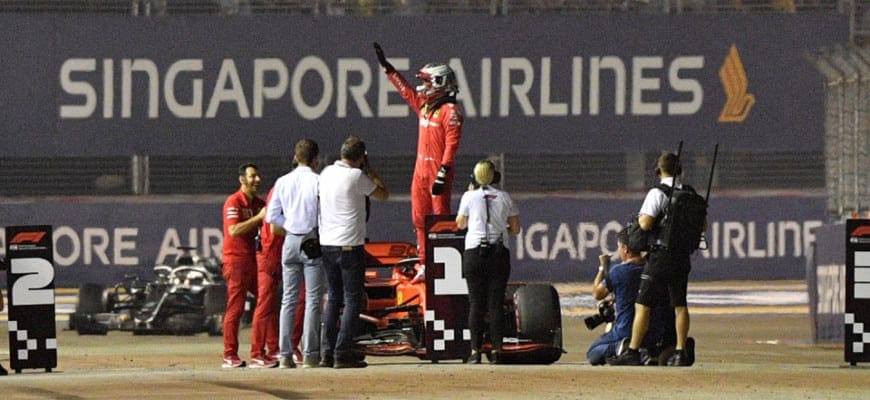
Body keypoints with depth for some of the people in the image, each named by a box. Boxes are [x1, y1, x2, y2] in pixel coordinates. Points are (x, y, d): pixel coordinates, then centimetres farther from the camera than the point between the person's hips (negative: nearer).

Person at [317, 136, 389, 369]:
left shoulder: (326, 173, 8)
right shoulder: (356, 177, -12)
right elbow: (383, 194, -1)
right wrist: (370, 171, 7)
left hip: (326, 244, 7)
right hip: (350, 245, -7)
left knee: (333, 298, 14)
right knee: (353, 299, -1)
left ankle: (327, 353, 9)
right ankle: (343, 354, -7)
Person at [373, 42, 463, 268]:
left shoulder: (450, 111, -12)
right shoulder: (424, 106, 13)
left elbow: (452, 145, -17)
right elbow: (405, 90, 27)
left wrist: (442, 174, -23)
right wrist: (386, 66, 29)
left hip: (438, 170, -9)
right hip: (421, 169, 9)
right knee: (419, 218, 10)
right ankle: (425, 263, 17)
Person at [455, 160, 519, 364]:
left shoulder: (469, 196, 0)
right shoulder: (504, 197, 4)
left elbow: (460, 224, 17)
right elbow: (515, 229, 8)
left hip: (474, 254, -1)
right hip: (499, 253, 1)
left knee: (476, 303, 3)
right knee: (496, 303, 2)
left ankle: (475, 351, -1)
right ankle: (496, 350, -2)